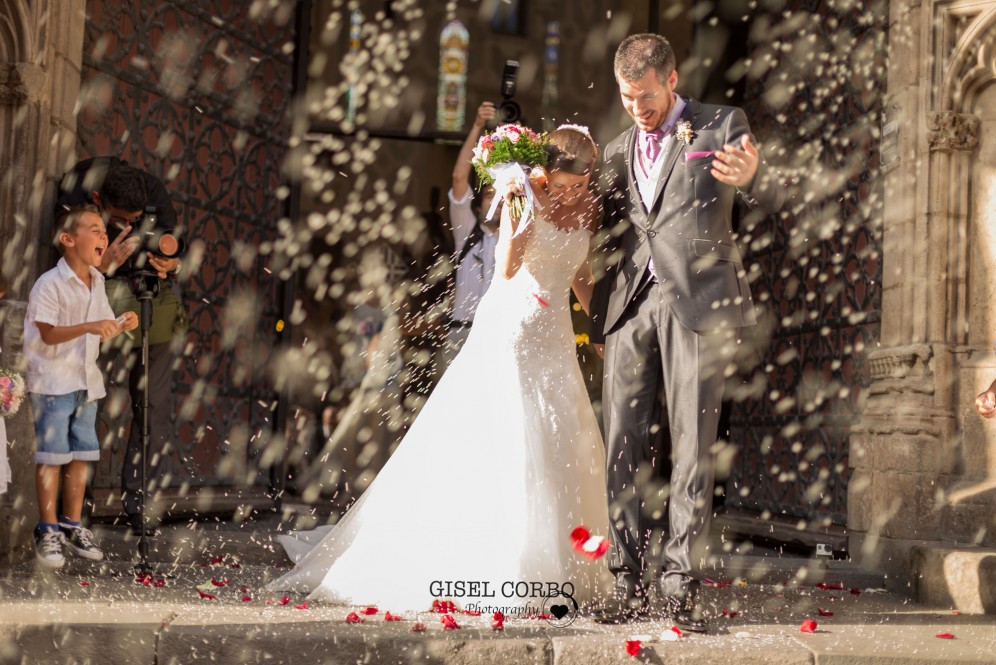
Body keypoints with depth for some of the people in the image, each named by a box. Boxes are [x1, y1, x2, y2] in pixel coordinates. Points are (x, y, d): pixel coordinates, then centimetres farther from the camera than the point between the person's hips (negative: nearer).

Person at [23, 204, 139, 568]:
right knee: (52, 456, -3)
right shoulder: (50, 283, -15)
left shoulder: (97, 282, 8)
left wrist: (121, 325, -7)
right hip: (52, 382, -7)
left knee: (82, 455, 10)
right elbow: (49, 334, -22)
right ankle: (48, 531, 5)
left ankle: (72, 525, 20)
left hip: (86, 382, 7)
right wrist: (89, 327, -33)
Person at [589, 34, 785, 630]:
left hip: (696, 303, -4)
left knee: (691, 446, -5)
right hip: (630, 307, 4)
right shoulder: (619, 151, 21)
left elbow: (773, 198, -2)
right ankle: (631, 585, 5)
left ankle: (680, 584, 0)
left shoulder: (722, 126, 7)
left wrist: (750, 177, -27)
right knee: (625, 448, 0)